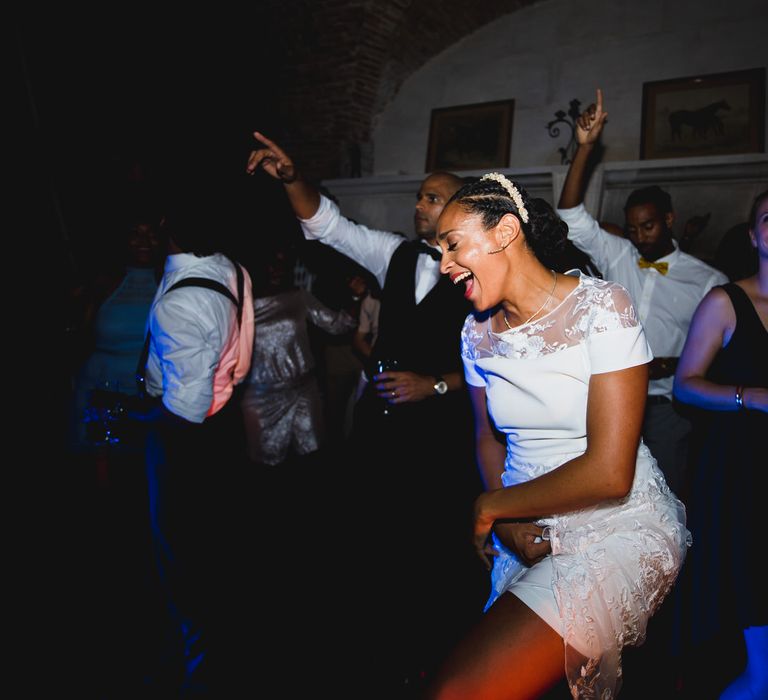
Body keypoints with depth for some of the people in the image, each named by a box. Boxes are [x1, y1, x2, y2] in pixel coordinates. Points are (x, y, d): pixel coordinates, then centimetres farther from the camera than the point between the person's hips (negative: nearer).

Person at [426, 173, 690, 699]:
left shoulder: (601, 305, -15)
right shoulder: (478, 331, 2)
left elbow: (609, 474, -19)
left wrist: (491, 508, -9)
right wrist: (507, 524, -5)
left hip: (621, 528, -6)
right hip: (531, 533, 6)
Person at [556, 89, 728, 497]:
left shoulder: (708, 281, 0)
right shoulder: (617, 257, 6)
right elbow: (571, 216, -5)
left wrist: (675, 365, -16)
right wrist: (585, 145, -13)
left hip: (665, 409, -1)